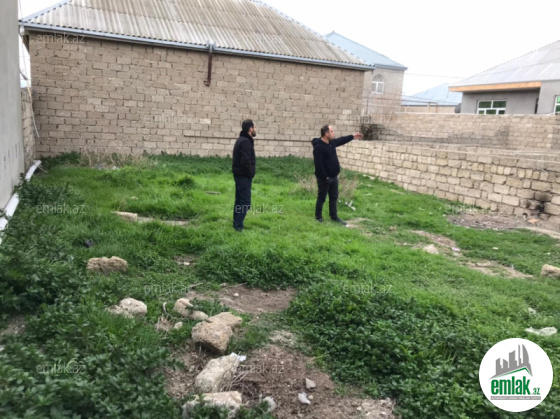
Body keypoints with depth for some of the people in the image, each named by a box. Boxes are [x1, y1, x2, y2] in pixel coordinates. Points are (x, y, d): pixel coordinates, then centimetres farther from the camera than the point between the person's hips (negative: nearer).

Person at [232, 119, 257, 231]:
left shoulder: (242, 140, 14)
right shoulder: (245, 141, -18)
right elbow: (245, 161, -26)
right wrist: (250, 174, -15)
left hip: (240, 175, 10)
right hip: (244, 176, -10)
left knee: (239, 200, 15)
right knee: (245, 202, -6)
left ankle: (236, 224, 23)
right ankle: (238, 226, -3)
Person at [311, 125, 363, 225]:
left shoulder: (332, 142, 7)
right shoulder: (318, 147, -22)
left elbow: (341, 140, 28)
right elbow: (318, 164, -25)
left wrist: (352, 136, 31)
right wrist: (324, 177, -23)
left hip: (334, 176, 9)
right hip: (324, 178, -9)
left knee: (334, 197, 14)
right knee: (321, 198, 4)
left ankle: (334, 217, 24)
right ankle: (318, 217, 17)